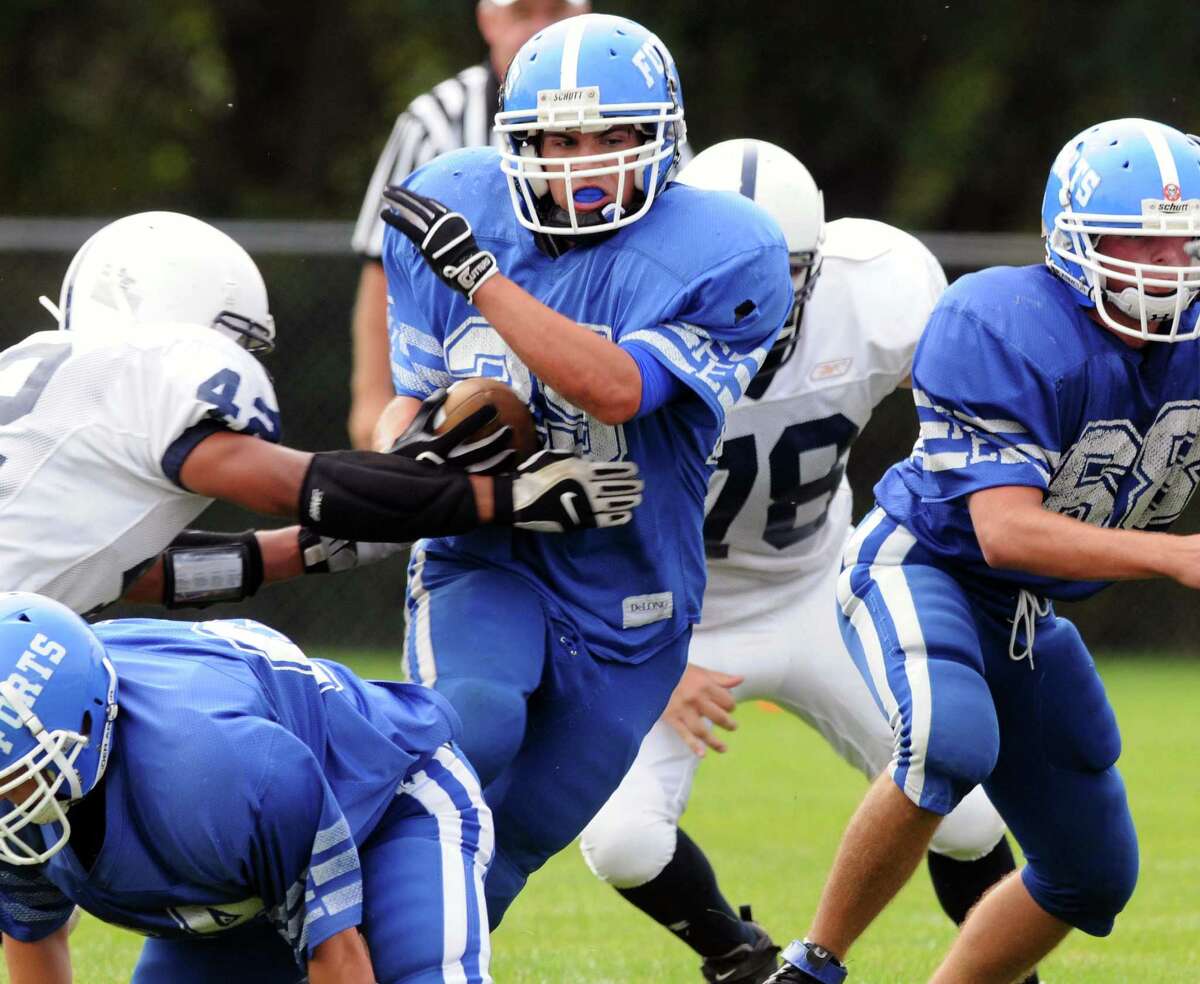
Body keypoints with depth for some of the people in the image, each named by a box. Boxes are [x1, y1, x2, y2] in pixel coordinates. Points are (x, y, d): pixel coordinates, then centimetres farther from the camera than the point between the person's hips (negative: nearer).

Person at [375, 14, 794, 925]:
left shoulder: (716, 260, -14)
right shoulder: (462, 214, -3)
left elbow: (618, 388, -29)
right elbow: (416, 392, 9)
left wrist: (478, 275, -32)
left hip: (622, 609, 0)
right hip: (484, 565, 0)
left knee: (502, 854, 5)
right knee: (474, 726, -32)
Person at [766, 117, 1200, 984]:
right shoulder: (1009, 334, -28)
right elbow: (1008, 532, -34)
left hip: (1026, 616, 8)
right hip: (921, 568, -8)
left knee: (1094, 877, 11)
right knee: (952, 738, -38)